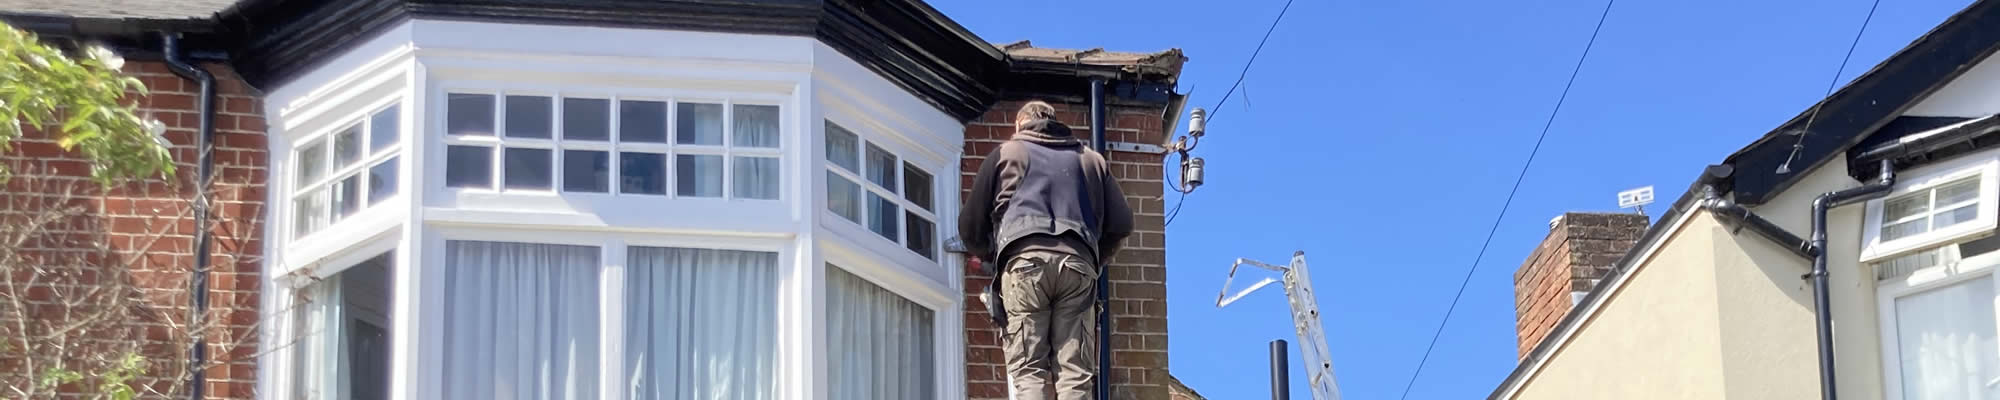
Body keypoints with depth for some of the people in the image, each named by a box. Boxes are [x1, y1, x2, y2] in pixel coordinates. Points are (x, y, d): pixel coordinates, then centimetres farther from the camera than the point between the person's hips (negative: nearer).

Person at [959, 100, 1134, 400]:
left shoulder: (1005, 154, 22)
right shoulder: (1090, 159, 28)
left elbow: (970, 224, 20)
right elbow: (1121, 223, 21)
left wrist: (989, 256, 39)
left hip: (1025, 260, -2)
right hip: (1077, 264, 2)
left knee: (1027, 370, -6)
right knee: (1075, 371, -2)